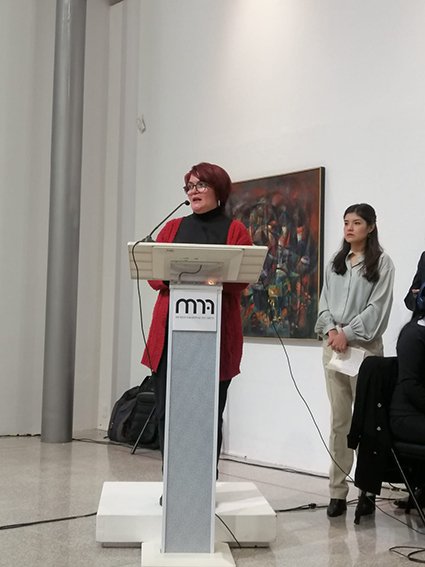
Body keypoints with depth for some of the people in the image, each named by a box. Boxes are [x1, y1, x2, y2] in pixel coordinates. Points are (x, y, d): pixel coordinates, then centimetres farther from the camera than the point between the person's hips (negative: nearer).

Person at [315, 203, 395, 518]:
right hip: (334, 345, 4)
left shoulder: (382, 262, 1)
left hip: (364, 346, -4)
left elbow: (377, 307, -6)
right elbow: (325, 301, 13)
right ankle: (338, 490, 6)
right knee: (339, 420, 4)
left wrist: (348, 334, -12)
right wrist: (330, 330, -5)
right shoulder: (335, 262, 16)